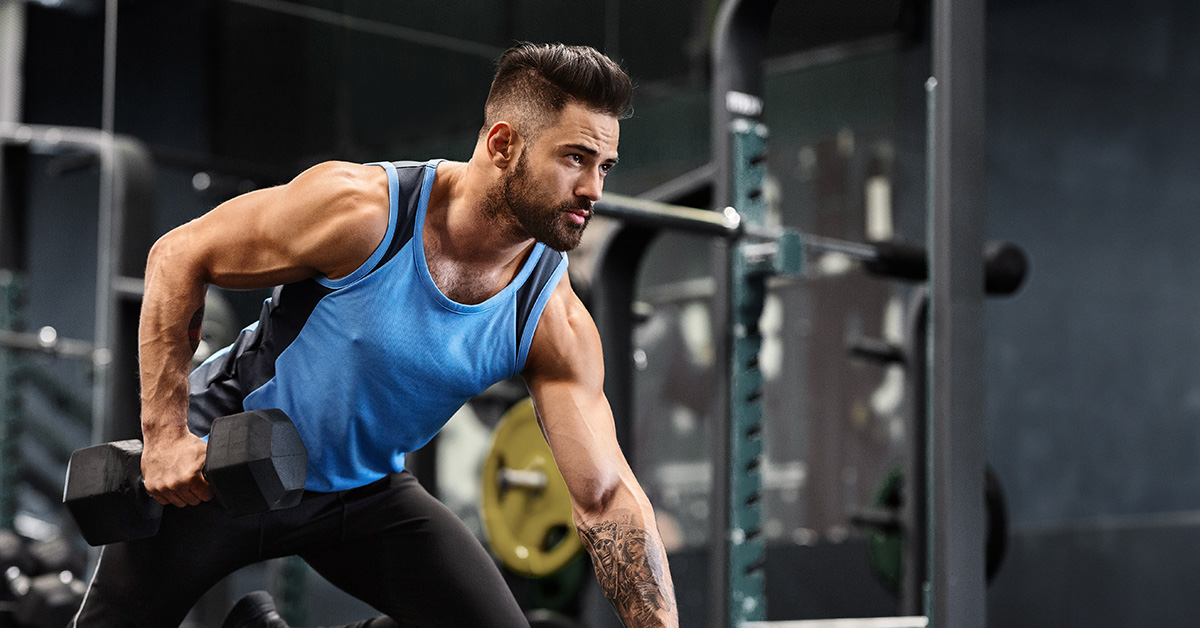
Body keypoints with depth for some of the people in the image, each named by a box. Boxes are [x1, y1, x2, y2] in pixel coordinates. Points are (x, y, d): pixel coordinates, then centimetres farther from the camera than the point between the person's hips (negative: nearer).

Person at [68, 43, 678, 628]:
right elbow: (179, 256, -18)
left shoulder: (554, 322, -18)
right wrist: (165, 433, -20)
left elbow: (606, 496, -17)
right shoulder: (361, 208, -28)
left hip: (364, 487, 4)